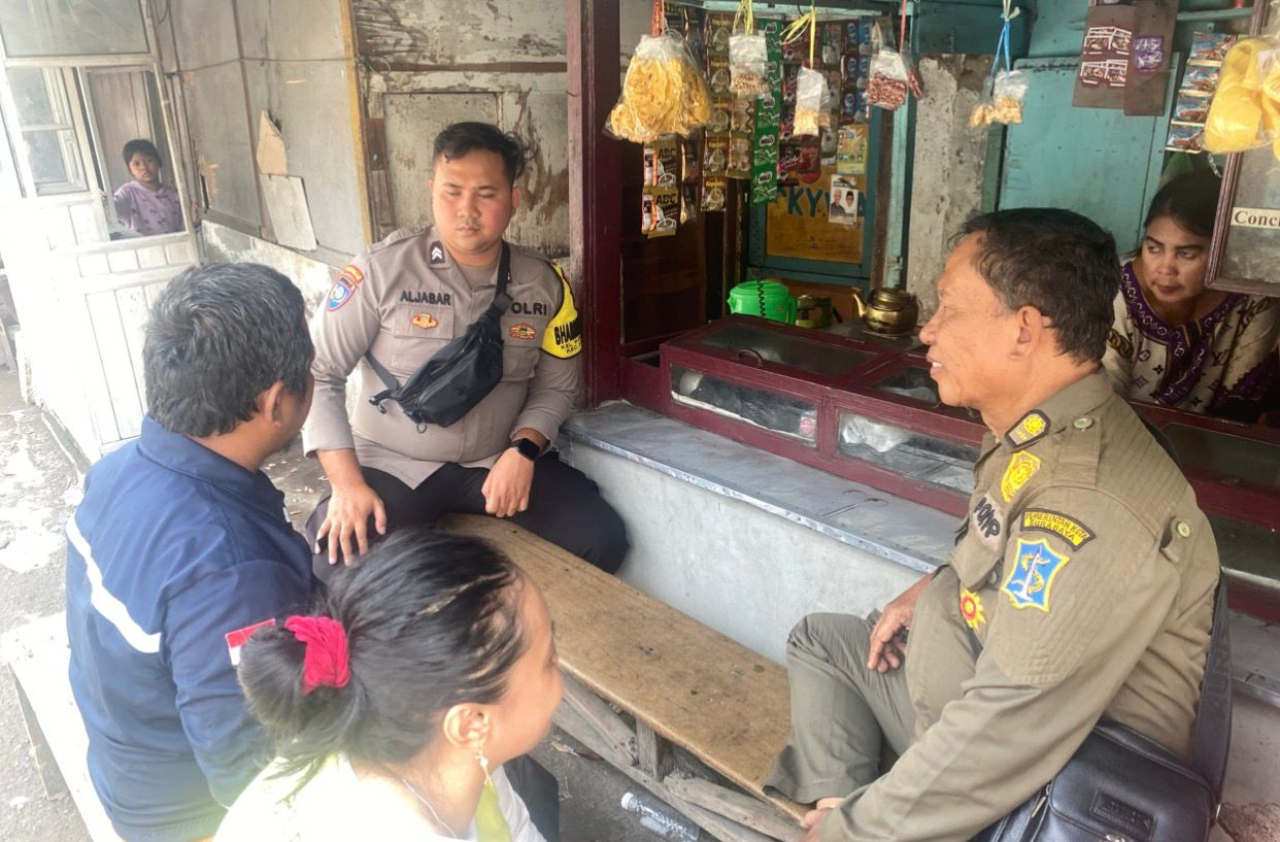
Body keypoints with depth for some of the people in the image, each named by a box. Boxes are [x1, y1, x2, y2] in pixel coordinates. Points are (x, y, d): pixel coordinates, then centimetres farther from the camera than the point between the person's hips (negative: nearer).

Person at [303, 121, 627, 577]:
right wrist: (347, 482, -18)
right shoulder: (383, 268, -12)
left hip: (500, 461, 3)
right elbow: (319, 375, -9)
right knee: (341, 565, -29)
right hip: (392, 465, -2)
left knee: (602, 540, -14)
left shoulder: (544, 284, -2)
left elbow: (556, 386, 8)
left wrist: (523, 449, -12)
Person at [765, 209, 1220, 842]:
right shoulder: (1042, 433, -3)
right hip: (978, 689, 9)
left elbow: (1002, 737, -33)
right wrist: (932, 590, 2)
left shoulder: (1086, 510, -34)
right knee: (817, 638, 16)